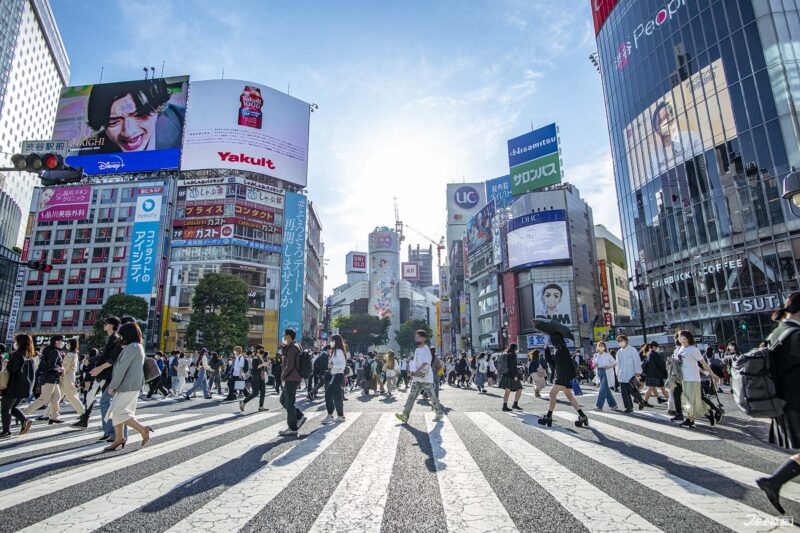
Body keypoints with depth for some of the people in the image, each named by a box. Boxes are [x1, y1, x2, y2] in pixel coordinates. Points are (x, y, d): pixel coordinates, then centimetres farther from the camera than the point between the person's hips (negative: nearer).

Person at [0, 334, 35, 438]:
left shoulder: (16, 354, -14)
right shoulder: (30, 357, 9)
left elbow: (11, 369, -18)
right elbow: (31, 372, 11)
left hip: (14, 387, -7)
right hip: (25, 387, 7)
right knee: (13, 407, 21)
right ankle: (25, 420, 1)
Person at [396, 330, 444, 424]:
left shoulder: (426, 349, -11)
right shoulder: (416, 350, 15)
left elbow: (425, 363, -20)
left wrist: (416, 372, -24)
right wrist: (413, 372, 3)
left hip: (426, 379, -7)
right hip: (416, 379, 7)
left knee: (432, 397, 5)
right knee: (411, 396, -3)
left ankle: (439, 414, 22)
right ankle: (405, 416, -9)